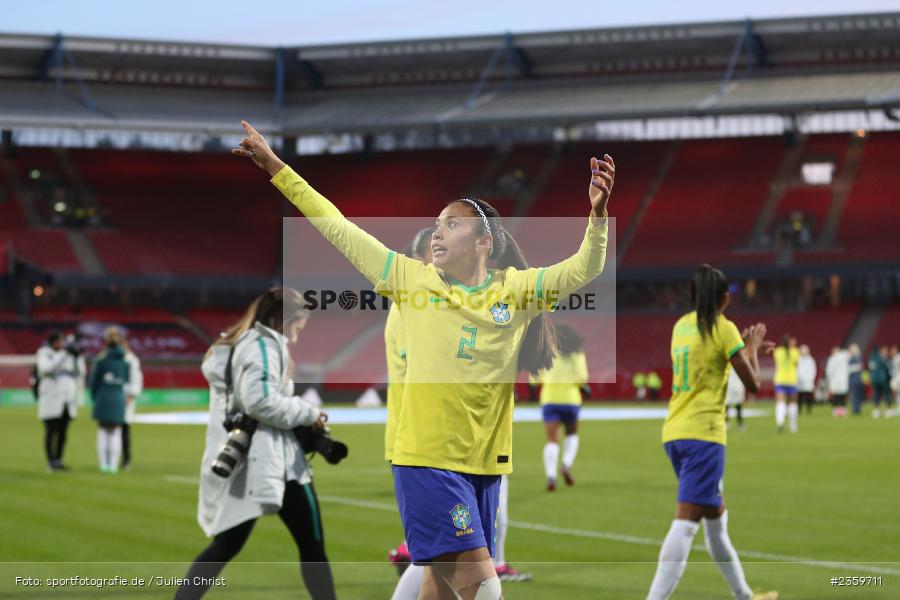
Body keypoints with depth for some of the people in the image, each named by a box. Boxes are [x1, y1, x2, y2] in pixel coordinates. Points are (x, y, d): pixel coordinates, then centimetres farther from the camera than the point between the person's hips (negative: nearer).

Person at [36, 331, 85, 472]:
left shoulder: (68, 354, 10)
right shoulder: (44, 354, -3)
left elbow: (79, 373, 5)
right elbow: (48, 368, -23)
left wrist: (78, 357, -9)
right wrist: (64, 353, -23)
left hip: (68, 399, 5)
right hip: (50, 399, -5)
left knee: (63, 431, 6)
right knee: (50, 431, -4)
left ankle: (58, 461, 12)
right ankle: (50, 462, 1)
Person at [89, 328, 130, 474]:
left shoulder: (101, 359, -7)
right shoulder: (125, 360, 1)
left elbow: (94, 380, -1)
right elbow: (126, 380, 7)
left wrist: (94, 397, 13)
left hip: (103, 398, -2)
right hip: (119, 399, 2)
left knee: (103, 431, 7)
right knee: (116, 432, 7)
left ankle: (104, 464, 5)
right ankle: (113, 465, 3)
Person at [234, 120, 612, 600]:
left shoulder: (516, 289, 4)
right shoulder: (413, 278, 2)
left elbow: (582, 270, -4)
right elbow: (337, 228, 5)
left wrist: (597, 214, -23)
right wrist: (274, 166, 5)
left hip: (484, 465, 3)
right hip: (425, 458, -3)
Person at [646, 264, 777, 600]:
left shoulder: (682, 325, 13)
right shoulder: (724, 329, -7)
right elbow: (753, 384, -4)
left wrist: (746, 348, 29)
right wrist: (752, 349, 12)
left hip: (675, 433, 8)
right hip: (703, 434, -8)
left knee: (717, 518, 20)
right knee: (686, 524, -14)